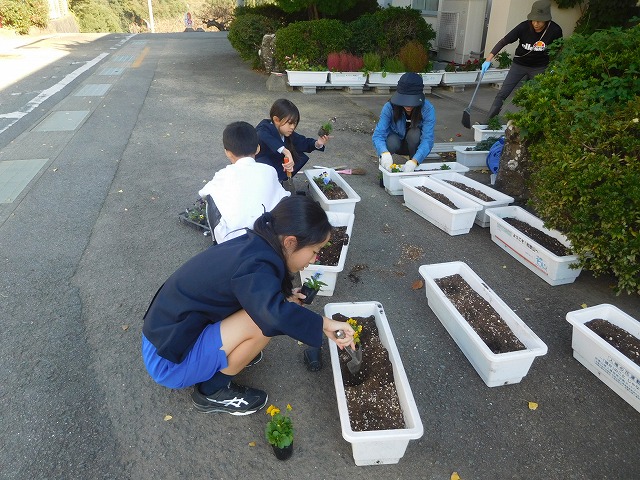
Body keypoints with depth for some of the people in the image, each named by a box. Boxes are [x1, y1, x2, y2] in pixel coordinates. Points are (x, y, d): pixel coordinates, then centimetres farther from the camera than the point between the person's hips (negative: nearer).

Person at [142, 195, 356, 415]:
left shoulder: (251, 244, -2)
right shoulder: (255, 265, -28)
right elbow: (274, 315, -46)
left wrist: (284, 297, 1)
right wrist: (324, 323, -30)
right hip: (169, 361, -8)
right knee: (263, 322, -23)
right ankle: (213, 391, -2)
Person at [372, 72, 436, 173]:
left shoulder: (428, 109, -26)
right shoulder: (390, 107, -25)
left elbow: (427, 139, -34)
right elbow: (378, 134, -32)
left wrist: (414, 161, -52)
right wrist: (385, 153, -55)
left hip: (415, 145, 0)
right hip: (396, 142, 0)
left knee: (414, 133, -33)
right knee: (392, 141, -34)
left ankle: (414, 170, -11)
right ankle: (384, 170, -4)